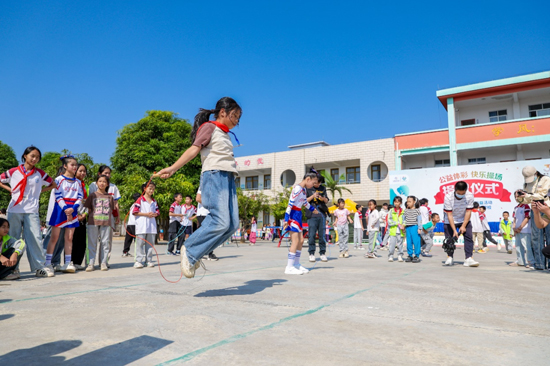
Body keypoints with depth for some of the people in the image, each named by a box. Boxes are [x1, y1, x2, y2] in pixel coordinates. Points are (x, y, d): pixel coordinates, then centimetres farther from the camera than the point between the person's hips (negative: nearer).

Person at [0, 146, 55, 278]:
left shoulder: (40, 174, 7)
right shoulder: (14, 171, 5)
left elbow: (53, 184, 17)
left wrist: (40, 191, 6)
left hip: (31, 211, 0)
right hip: (14, 211, 0)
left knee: (35, 238, -4)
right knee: (13, 239, 5)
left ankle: (39, 267, 0)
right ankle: (13, 268, 14)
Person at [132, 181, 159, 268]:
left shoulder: (154, 201, 14)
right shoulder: (140, 200, -1)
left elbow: (157, 212, 14)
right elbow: (135, 212, -8)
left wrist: (154, 214, -9)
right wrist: (146, 214, -15)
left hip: (152, 225, 5)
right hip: (142, 225, -5)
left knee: (150, 243, 7)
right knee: (140, 243, -3)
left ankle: (149, 260, 14)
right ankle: (139, 260, 1)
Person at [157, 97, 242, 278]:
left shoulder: (225, 135, 25)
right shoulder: (209, 127, 2)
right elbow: (194, 149, -11)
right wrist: (173, 168, -23)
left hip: (228, 178, 9)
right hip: (214, 175, -8)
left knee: (232, 224, -4)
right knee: (221, 222, -20)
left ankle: (195, 253, 3)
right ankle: (190, 251, -3)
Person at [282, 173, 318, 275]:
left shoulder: (304, 190, 12)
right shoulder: (297, 188, -16)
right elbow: (290, 204, -22)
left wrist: (312, 208, 47)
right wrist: (286, 219, -26)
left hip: (298, 215, 10)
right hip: (293, 215, -10)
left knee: (301, 240, 12)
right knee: (295, 241, -10)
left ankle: (296, 264, 22)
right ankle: (289, 267, -5)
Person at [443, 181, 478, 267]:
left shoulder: (469, 196, -21)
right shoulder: (448, 197, -26)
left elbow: (468, 212, -14)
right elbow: (449, 215, -24)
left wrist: (463, 226, -17)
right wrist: (454, 230, -26)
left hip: (464, 220, 2)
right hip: (450, 221, -2)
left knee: (468, 238, -10)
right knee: (449, 239, -2)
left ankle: (469, 259, -11)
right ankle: (449, 258, 11)